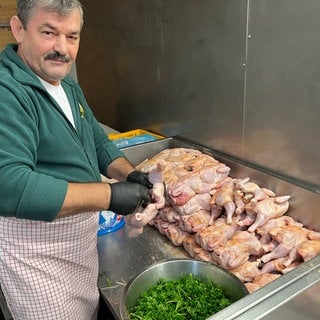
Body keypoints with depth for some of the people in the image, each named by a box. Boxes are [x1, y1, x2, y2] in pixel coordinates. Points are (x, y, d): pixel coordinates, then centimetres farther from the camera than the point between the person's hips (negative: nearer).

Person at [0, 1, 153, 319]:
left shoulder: (69, 87, 7)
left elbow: (99, 143, 14)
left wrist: (129, 174, -6)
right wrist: (109, 195, -31)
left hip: (82, 241, 8)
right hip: (35, 253, -8)